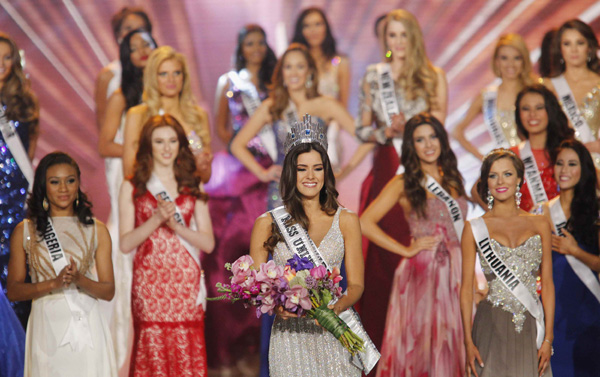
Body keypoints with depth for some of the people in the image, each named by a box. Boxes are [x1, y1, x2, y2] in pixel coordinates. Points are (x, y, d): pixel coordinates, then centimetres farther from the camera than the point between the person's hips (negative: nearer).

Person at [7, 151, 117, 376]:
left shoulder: (96, 230, 6)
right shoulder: (25, 231, 4)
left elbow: (108, 291, 5)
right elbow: (13, 291, 1)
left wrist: (79, 279, -14)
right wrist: (54, 283, -14)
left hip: (86, 328, 1)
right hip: (46, 326, 0)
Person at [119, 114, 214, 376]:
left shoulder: (193, 187, 13)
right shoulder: (132, 188, 7)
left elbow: (208, 243, 7)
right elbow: (125, 244, 1)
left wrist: (175, 224, -7)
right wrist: (156, 219, -12)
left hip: (186, 283, 1)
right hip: (149, 283, -1)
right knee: (151, 354, -6)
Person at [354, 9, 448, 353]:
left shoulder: (434, 76, 5)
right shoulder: (373, 76, 11)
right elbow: (362, 129, 12)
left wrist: (406, 126, -17)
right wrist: (386, 132, -8)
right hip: (385, 170, 2)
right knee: (381, 256, -2)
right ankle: (381, 338, 4)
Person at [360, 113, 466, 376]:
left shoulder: (452, 180, 15)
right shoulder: (404, 184, -1)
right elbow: (365, 223, -11)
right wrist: (406, 250, -8)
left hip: (455, 273, 5)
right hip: (422, 273, -5)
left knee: (450, 345, 5)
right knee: (421, 342, -4)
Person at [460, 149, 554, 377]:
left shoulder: (540, 225, 7)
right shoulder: (475, 228, 2)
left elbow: (547, 284, 6)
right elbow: (466, 288, 2)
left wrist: (548, 337, -1)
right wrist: (468, 341, -5)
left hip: (531, 329, 2)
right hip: (492, 328, -1)